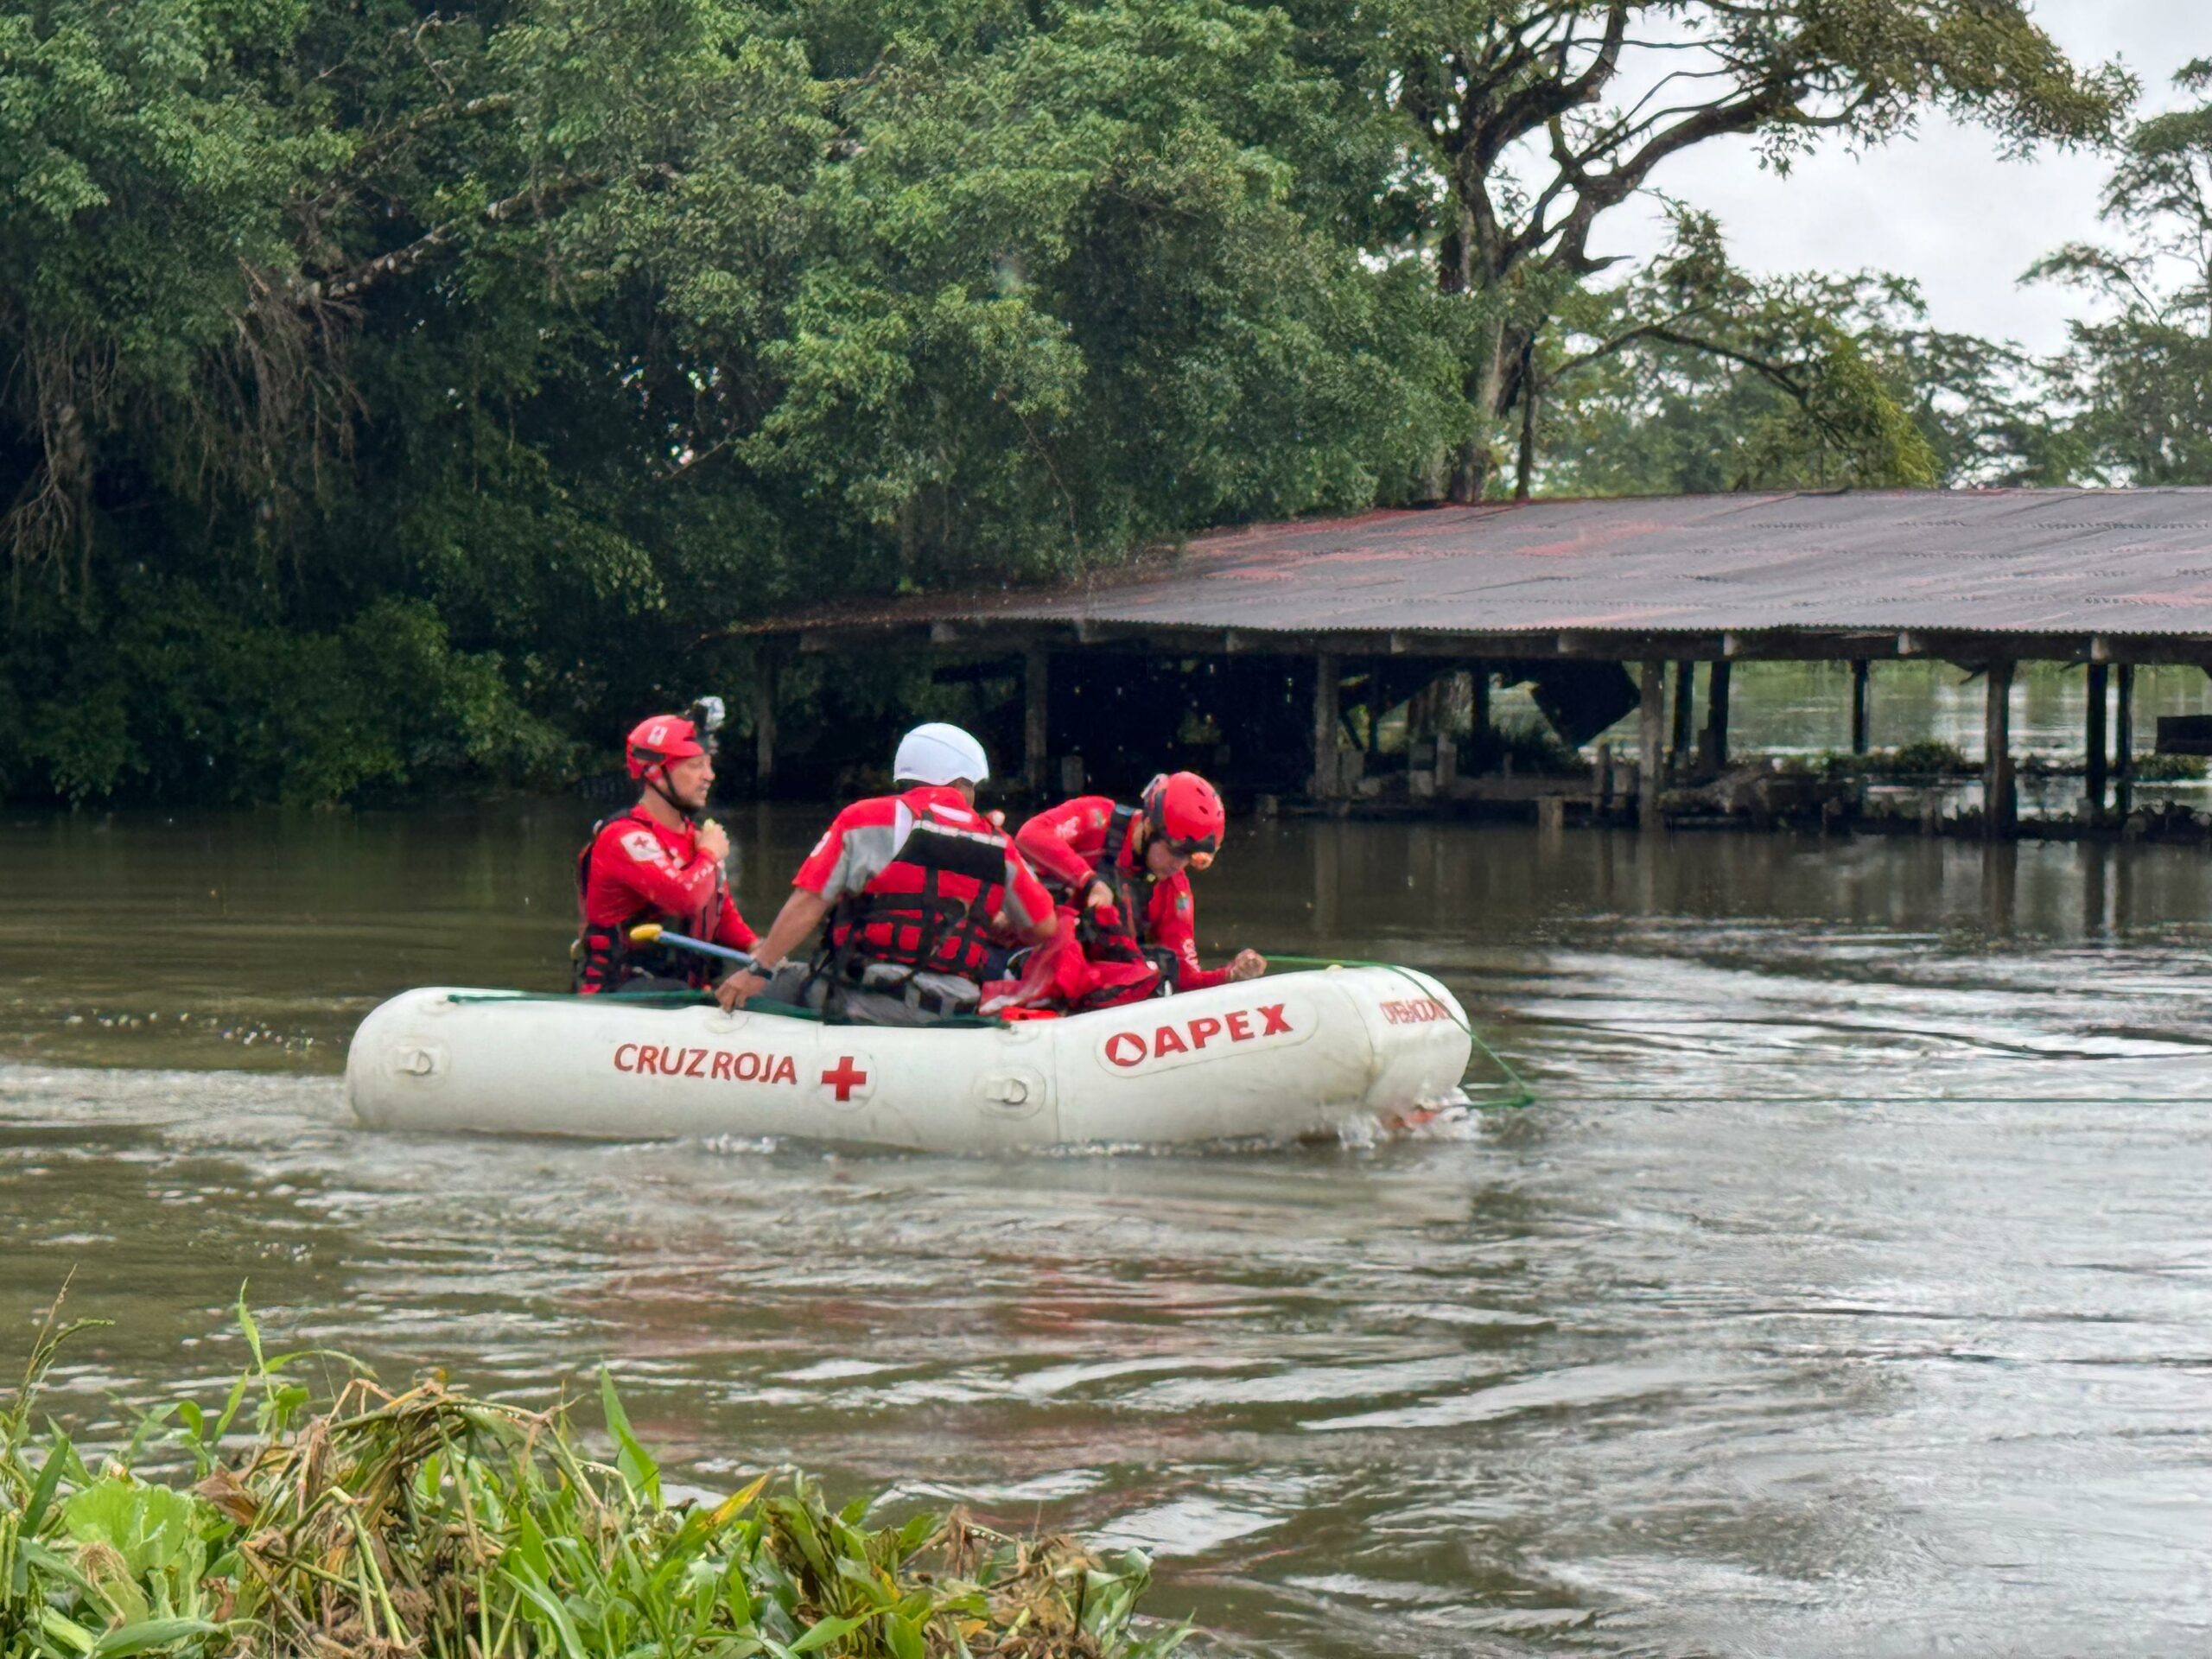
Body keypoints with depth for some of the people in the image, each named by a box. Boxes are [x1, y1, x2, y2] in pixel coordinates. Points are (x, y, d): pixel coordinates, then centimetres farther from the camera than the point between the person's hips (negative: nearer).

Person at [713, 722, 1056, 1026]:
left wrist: (758, 969, -4)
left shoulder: (866, 819, 1)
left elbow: (808, 904, -6)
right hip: (947, 1015, 4)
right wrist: (995, 925, 40)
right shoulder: (998, 847, 10)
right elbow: (1044, 927, 19)